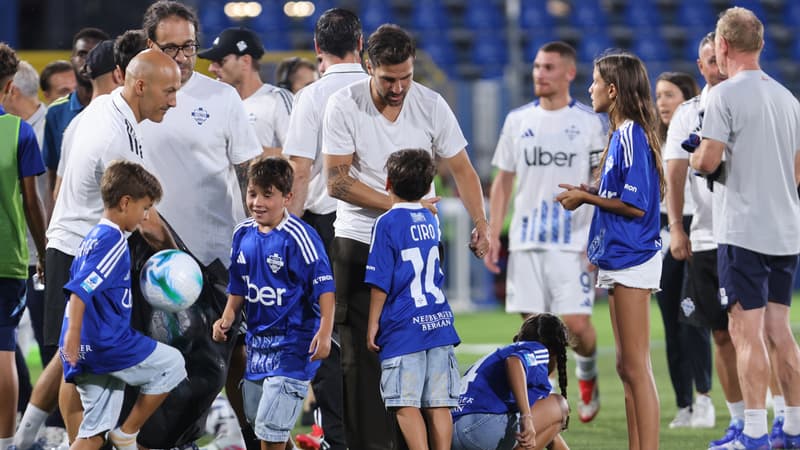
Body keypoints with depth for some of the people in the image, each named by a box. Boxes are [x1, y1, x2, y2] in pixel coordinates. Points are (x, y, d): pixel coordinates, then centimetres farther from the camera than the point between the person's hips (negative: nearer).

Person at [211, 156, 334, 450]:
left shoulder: (298, 237, -18)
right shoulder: (243, 234, 4)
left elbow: (324, 286, -18)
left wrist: (325, 331, -27)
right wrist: (227, 318, 2)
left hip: (292, 343, -8)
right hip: (257, 338, 8)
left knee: (271, 425, -13)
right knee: (257, 418, 18)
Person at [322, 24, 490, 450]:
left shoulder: (431, 105, -3)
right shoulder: (344, 106, -10)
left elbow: (461, 169, 6)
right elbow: (337, 181, -11)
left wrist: (481, 223, -8)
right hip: (358, 243, -2)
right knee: (363, 354, -3)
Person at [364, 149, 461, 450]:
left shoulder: (387, 223, -6)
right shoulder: (431, 220, 13)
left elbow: (380, 281, -9)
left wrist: (373, 323, -3)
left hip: (403, 328, -6)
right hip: (440, 323, 6)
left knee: (406, 404, -5)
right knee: (438, 404, 4)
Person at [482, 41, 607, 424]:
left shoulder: (589, 122, 0)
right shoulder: (518, 120, 9)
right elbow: (502, 182, 13)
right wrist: (493, 235, 5)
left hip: (573, 241, -3)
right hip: (525, 241, 3)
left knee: (576, 323, -9)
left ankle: (587, 373, 23)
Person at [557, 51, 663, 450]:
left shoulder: (631, 135, -15)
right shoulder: (622, 133, 15)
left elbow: (636, 205, -19)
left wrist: (586, 198, -10)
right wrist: (591, 194, 9)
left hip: (631, 258, -10)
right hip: (620, 258, 10)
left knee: (636, 367, -9)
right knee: (627, 367, 14)